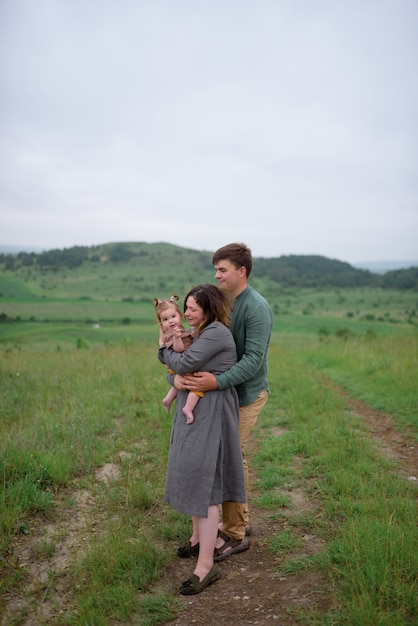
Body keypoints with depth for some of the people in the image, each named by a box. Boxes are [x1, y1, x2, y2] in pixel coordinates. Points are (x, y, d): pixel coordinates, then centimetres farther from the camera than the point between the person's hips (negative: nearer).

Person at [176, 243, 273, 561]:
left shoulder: (257, 308, -18)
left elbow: (254, 359, -25)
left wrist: (217, 382, -36)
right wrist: (179, 374, -11)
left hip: (247, 393, -7)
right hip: (224, 391, 7)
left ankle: (235, 534, 15)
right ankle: (241, 520, 34)